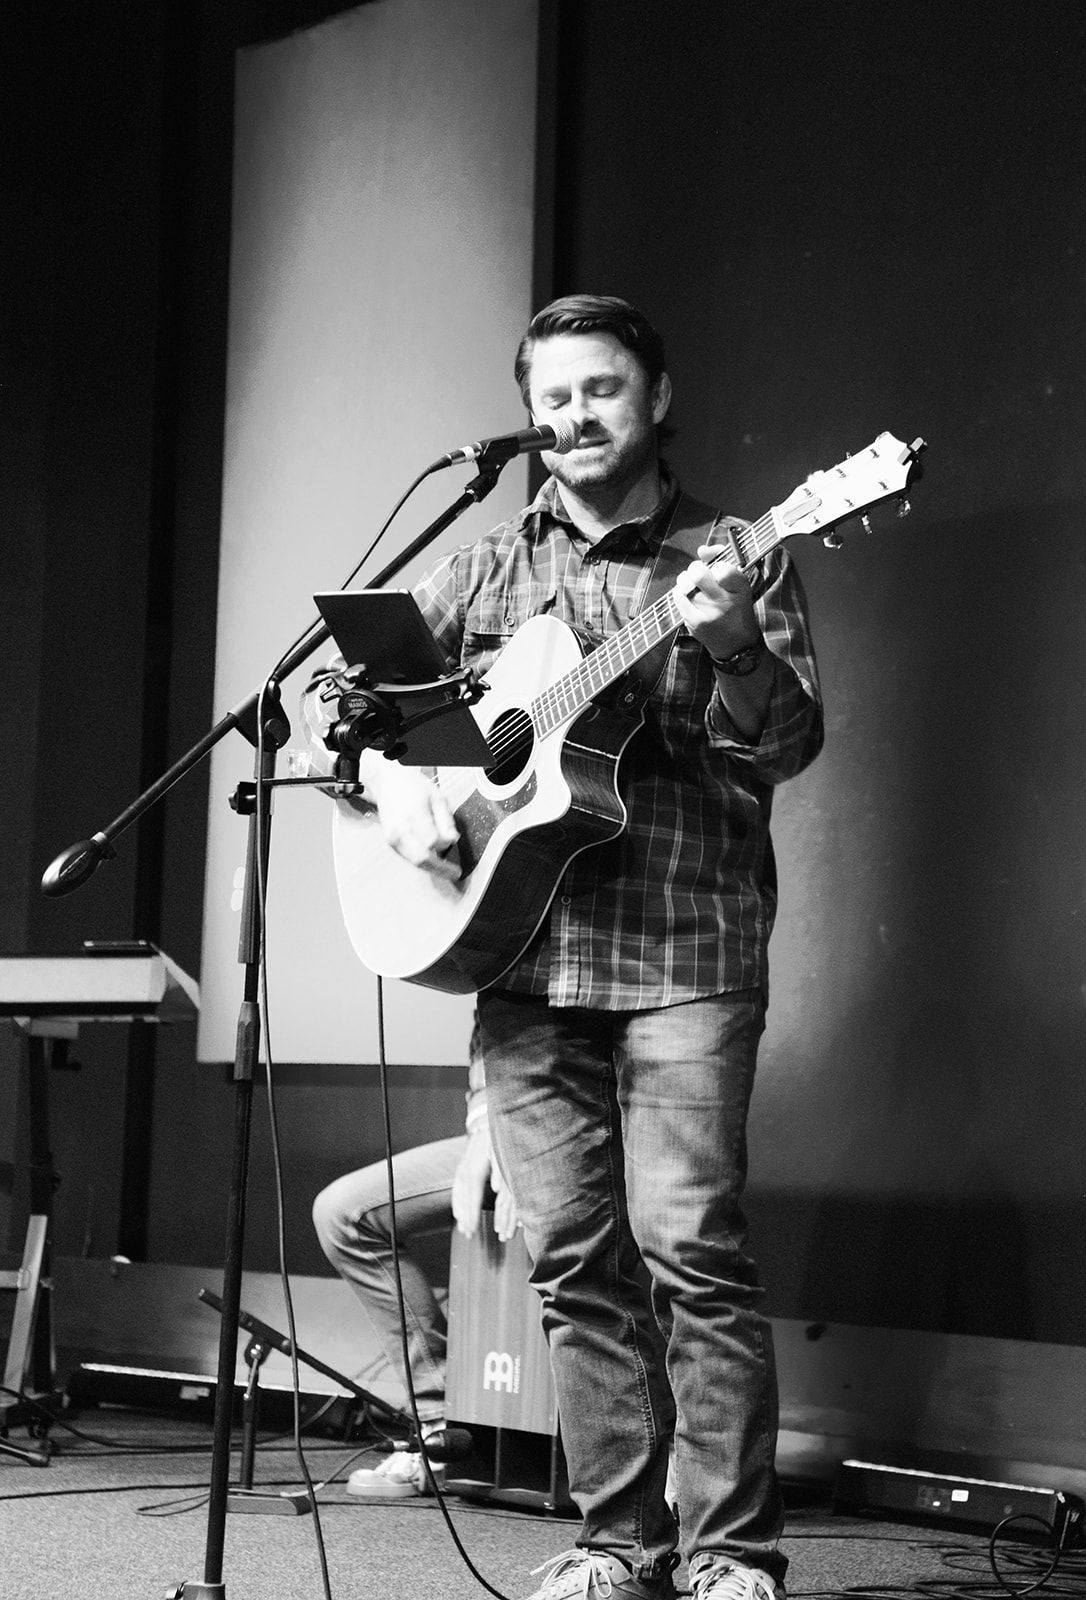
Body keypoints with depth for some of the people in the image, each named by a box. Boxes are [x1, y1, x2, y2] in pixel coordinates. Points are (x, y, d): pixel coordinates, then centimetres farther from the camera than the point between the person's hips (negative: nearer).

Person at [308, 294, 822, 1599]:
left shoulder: (730, 562, 5)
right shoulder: (487, 570, 16)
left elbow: (790, 746, -6)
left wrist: (734, 649, -25)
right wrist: (390, 779, -3)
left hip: (684, 952, -4)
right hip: (524, 956, 4)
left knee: (691, 1247, -11)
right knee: (572, 1259, 4)